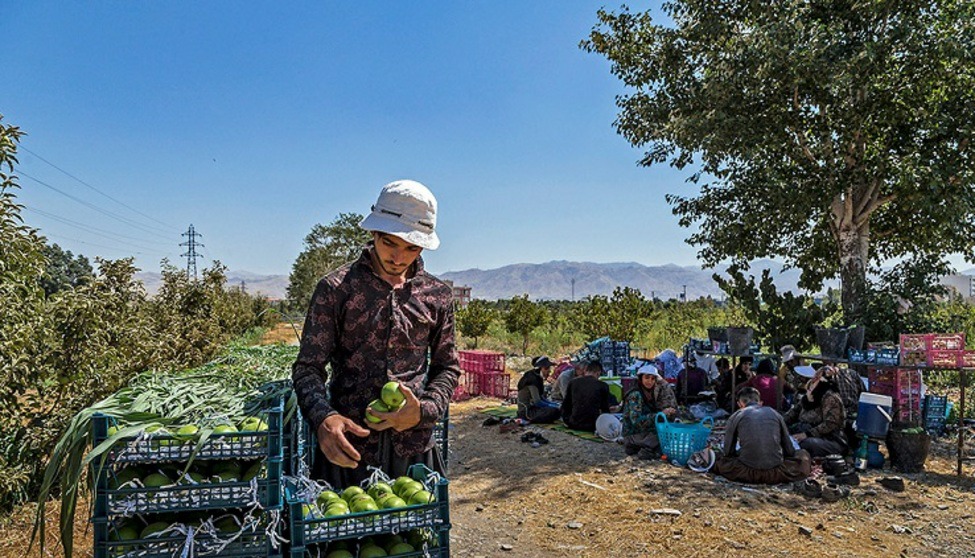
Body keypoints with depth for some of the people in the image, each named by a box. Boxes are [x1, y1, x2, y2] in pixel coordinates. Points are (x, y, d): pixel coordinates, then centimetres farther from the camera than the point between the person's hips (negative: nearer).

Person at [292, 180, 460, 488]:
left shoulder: (437, 295, 4)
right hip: (347, 449, -2)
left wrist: (425, 410, -8)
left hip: (415, 448, 2)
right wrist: (323, 417, -24)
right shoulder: (336, 288, -4)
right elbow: (308, 367, -4)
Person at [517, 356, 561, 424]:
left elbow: (541, 398, 17)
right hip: (527, 411, -11)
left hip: (533, 407, 11)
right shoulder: (532, 379, -17)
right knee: (555, 411, -27)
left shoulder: (538, 378, 13)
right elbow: (537, 402, -21)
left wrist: (555, 404, 4)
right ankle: (529, 420, -12)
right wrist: (553, 406, -11)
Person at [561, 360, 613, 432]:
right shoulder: (603, 386, -4)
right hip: (592, 426, -4)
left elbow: (565, 406, 11)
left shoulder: (572, 383, 4)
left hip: (573, 424, 4)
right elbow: (605, 410, 6)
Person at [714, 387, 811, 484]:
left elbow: (728, 451, 10)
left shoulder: (736, 416, 9)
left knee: (721, 462, 27)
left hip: (747, 473, -1)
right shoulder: (774, 413, 12)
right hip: (776, 474, 1)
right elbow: (789, 450, 16)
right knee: (803, 454, 28)